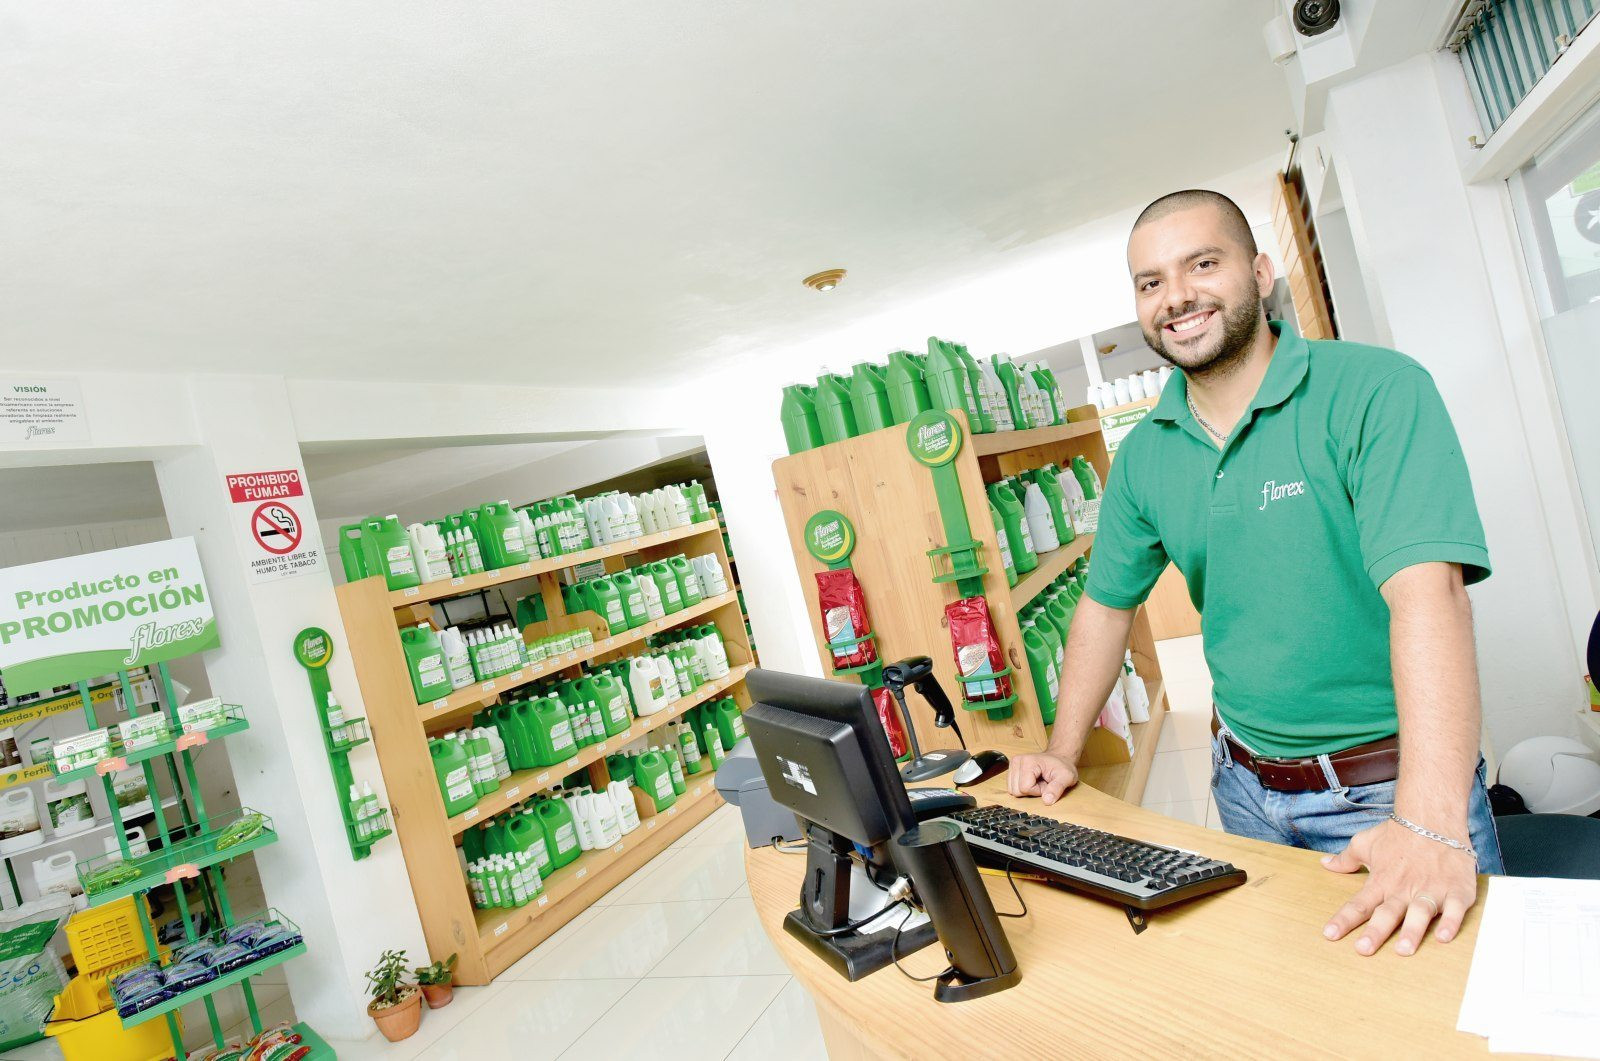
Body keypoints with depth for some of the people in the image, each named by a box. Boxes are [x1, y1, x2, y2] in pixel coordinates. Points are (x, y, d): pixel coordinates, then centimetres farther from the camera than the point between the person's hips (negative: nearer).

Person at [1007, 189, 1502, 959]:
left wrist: (1430, 824, -36)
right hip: (1244, 785, 5)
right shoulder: (1142, 455, 0)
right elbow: (1107, 603, 8)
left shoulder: (1377, 391, -16)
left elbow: (1426, 590, -28)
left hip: (1386, 783, -4)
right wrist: (1063, 754, 5)